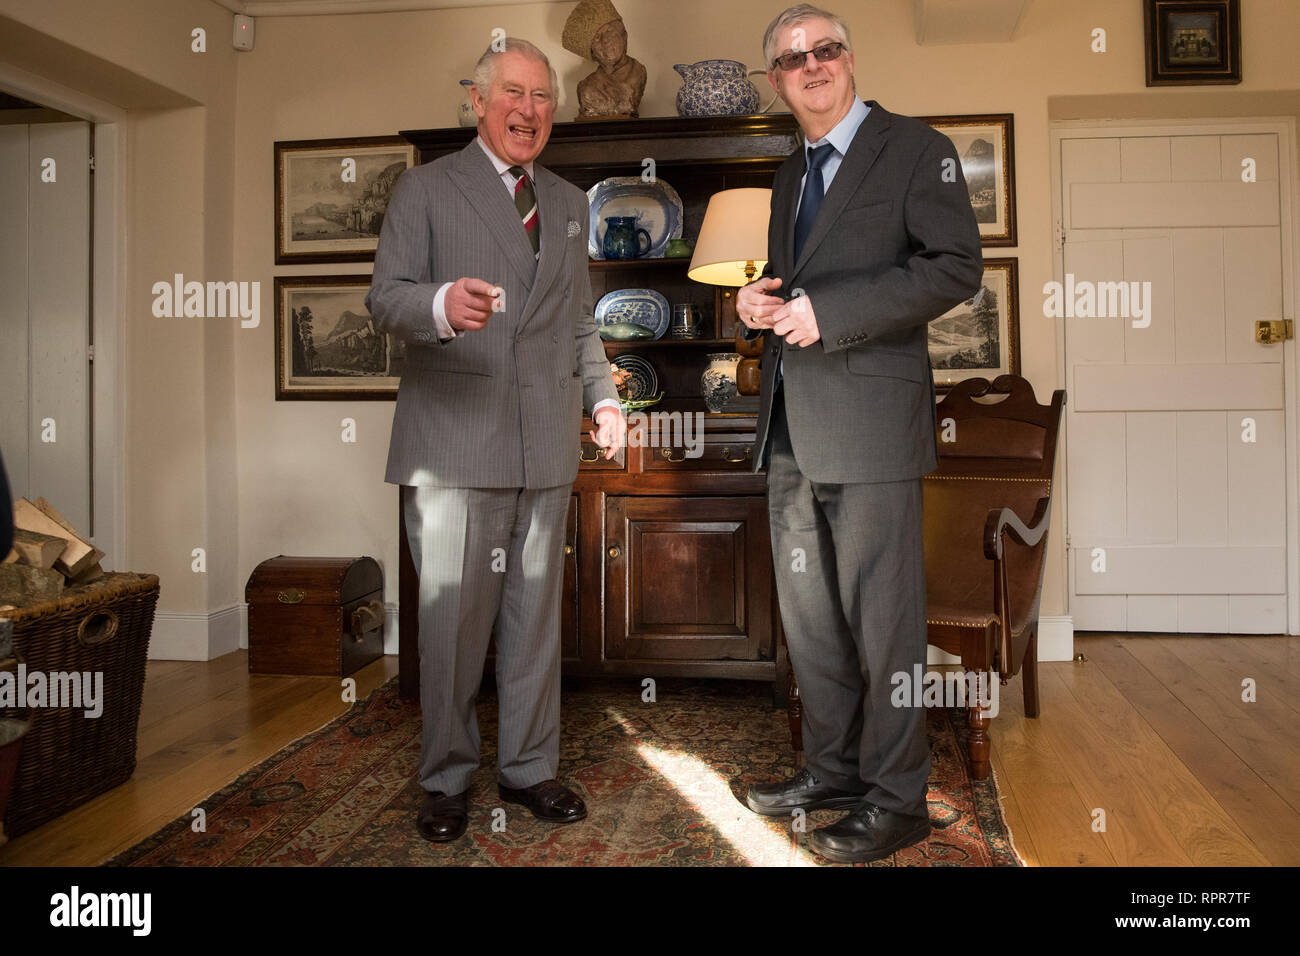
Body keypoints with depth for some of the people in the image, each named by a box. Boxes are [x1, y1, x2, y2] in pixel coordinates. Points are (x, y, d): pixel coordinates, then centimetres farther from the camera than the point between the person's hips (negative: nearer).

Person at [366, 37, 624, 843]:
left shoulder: (570, 203, 20)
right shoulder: (426, 188, 5)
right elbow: (386, 297, -5)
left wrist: (604, 396, 10)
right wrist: (442, 304, -27)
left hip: (546, 444, 5)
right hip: (454, 442, -4)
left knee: (537, 613, 9)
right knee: (453, 615, -1)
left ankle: (529, 767, 22)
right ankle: (447, 778, 16)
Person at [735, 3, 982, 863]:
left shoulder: (916, 149, -1)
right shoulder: (791, 175, 21)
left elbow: (958, 267, -12)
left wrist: (827, 310, -17)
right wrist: (758, 301, 7)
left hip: (870, 419, -8)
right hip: (793, 427, 8)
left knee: (882, 618, -2)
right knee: (808, 613, 14)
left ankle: (897, 800, 12)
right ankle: (834, 768, 30)